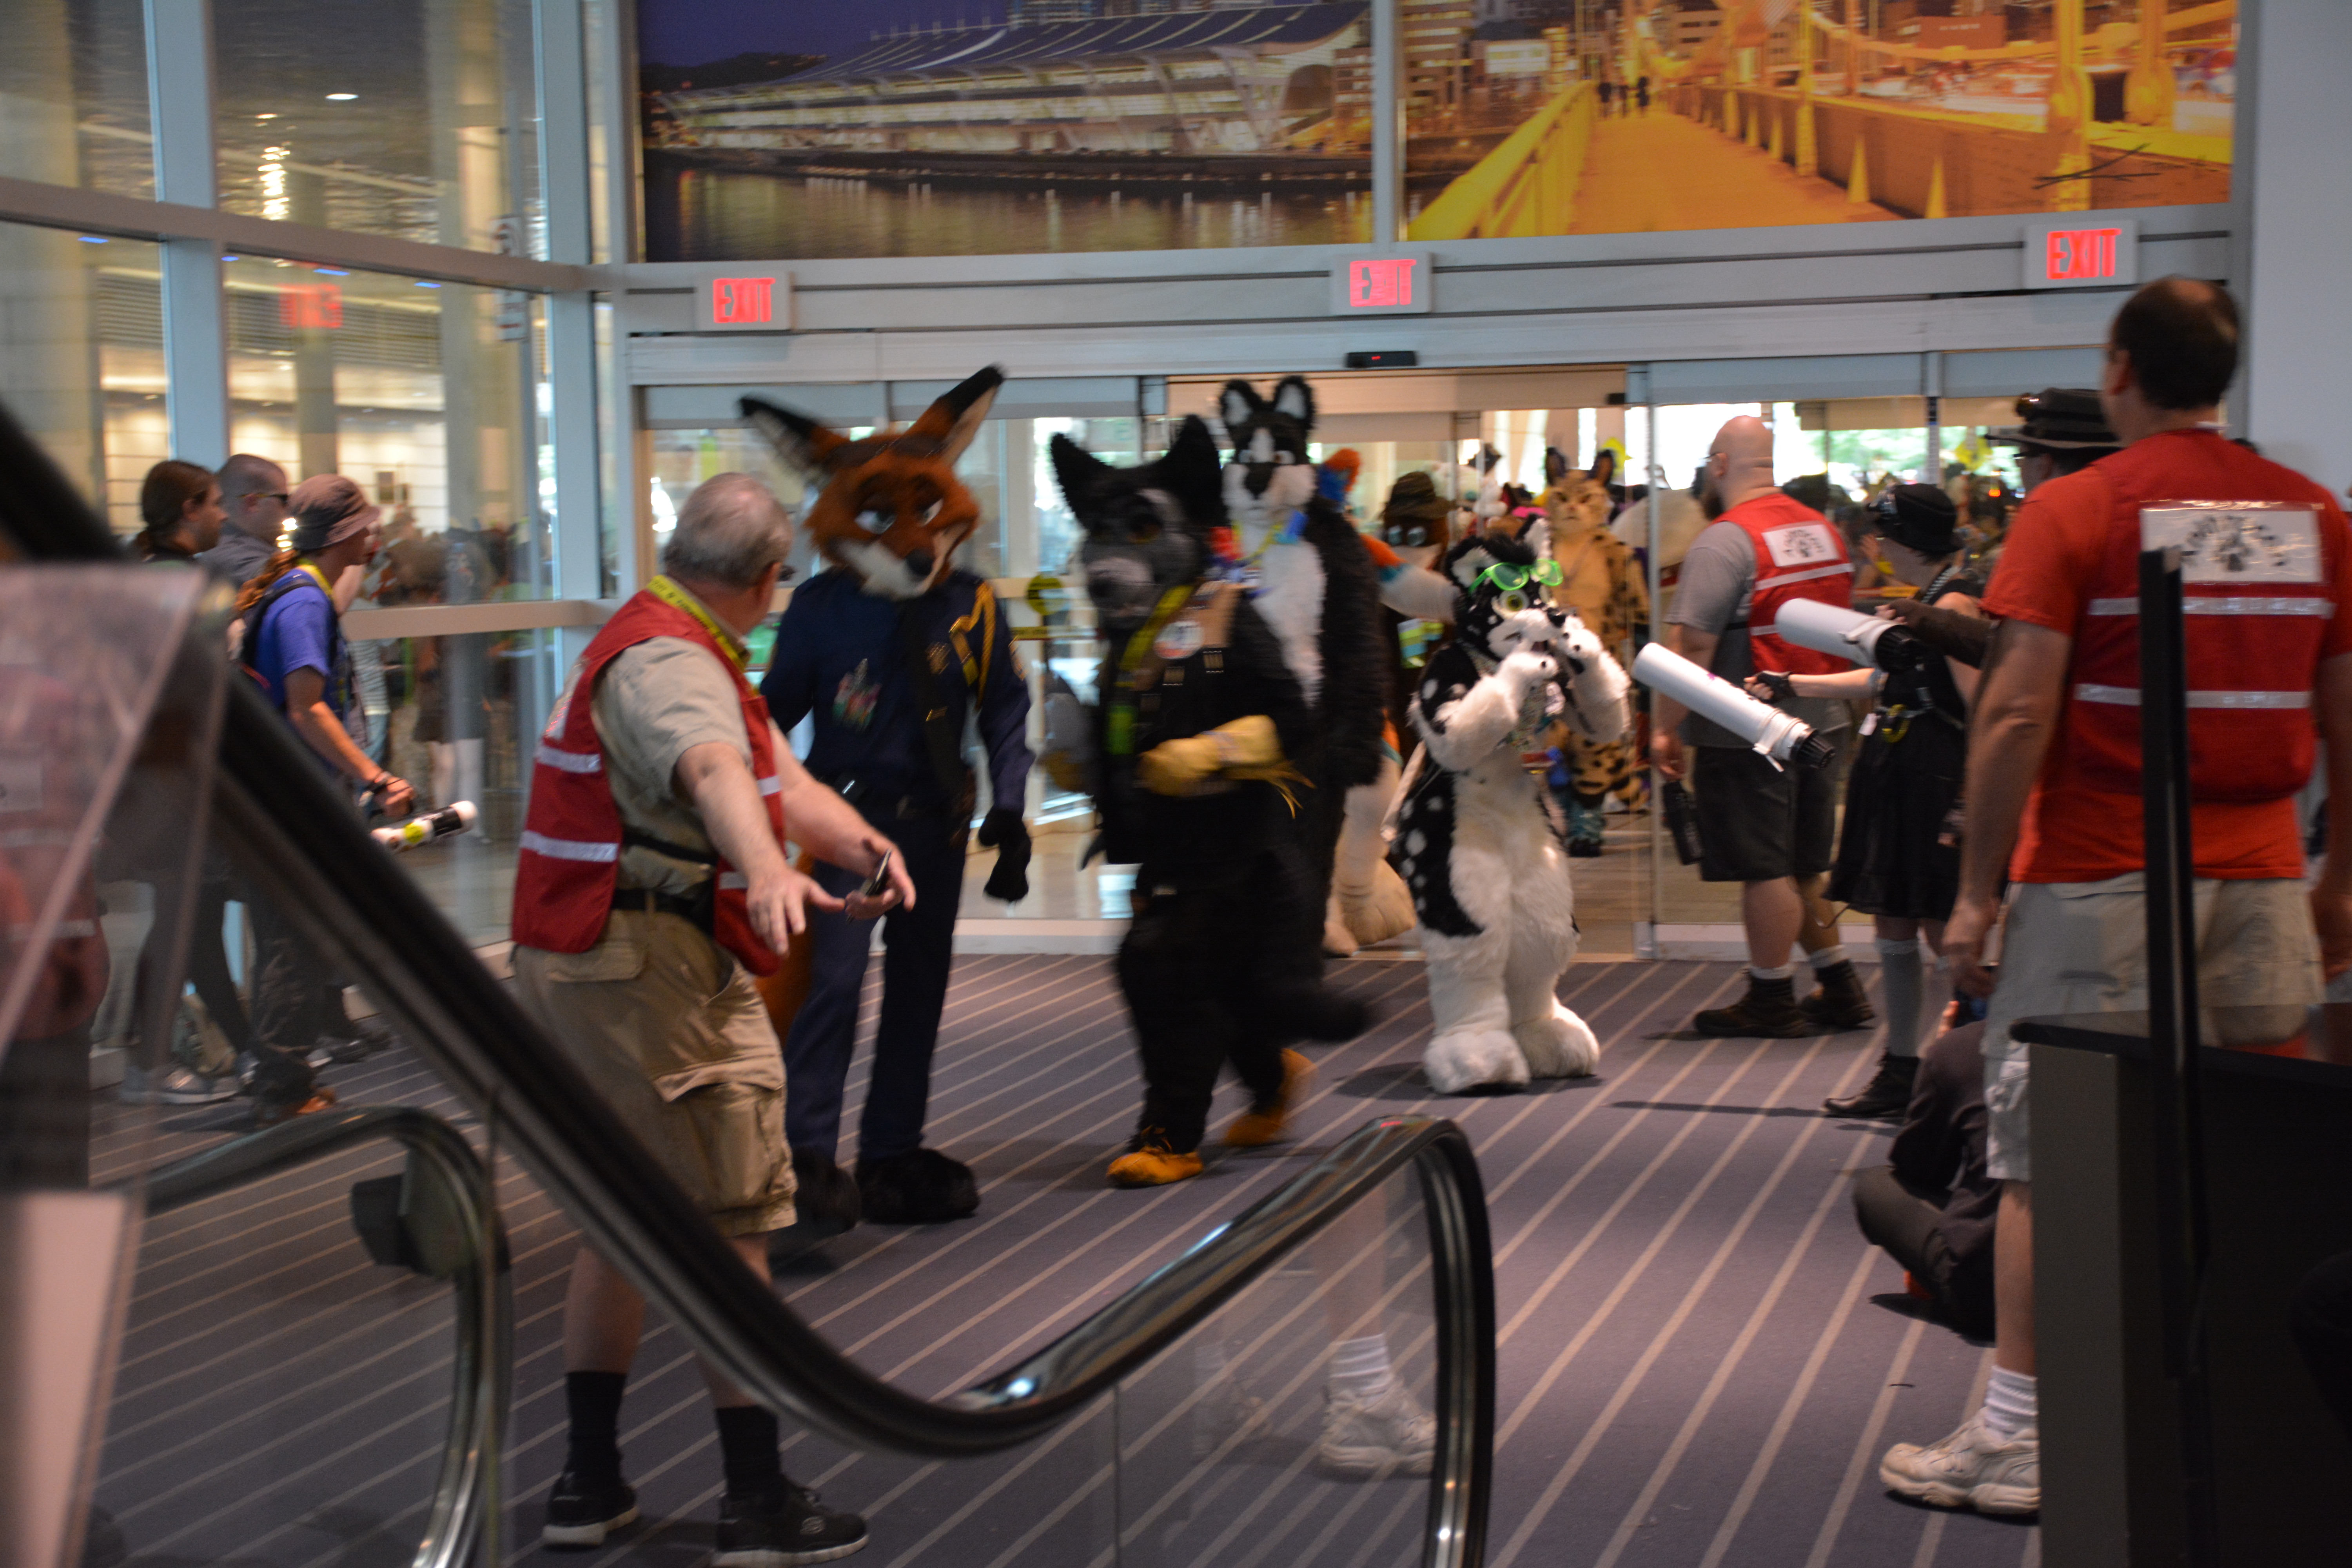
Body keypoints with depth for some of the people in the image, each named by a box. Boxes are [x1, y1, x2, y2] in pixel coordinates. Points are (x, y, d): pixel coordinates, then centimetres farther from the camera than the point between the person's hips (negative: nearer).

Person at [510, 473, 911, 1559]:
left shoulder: (673, 648, 17)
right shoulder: (669, 663, -17)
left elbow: (784, 782, 10)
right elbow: (715, 771, -40)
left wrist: (861, 842, -8)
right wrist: (767, 870, -58)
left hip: (579, 971, 11)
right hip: (649, 971, -11)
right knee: (729, 1224, -4)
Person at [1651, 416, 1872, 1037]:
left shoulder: (1725, 542, -16)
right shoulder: (1823, 530, 10)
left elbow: (1691, 645, -21)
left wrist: (1667, 728, -17)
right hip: (1821, 723, 8)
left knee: (1764, 869, 0)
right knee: (1805, 867, 17)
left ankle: (1772, 999, 7)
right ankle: (1840, 988, 22)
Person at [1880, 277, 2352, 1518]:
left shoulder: (2074, 511, -6)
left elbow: (2018, 715, -12)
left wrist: (1977, 891, -7)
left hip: (2102, 881, -4)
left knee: (2047, 1160, 4)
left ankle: (2017, 1439, 7)